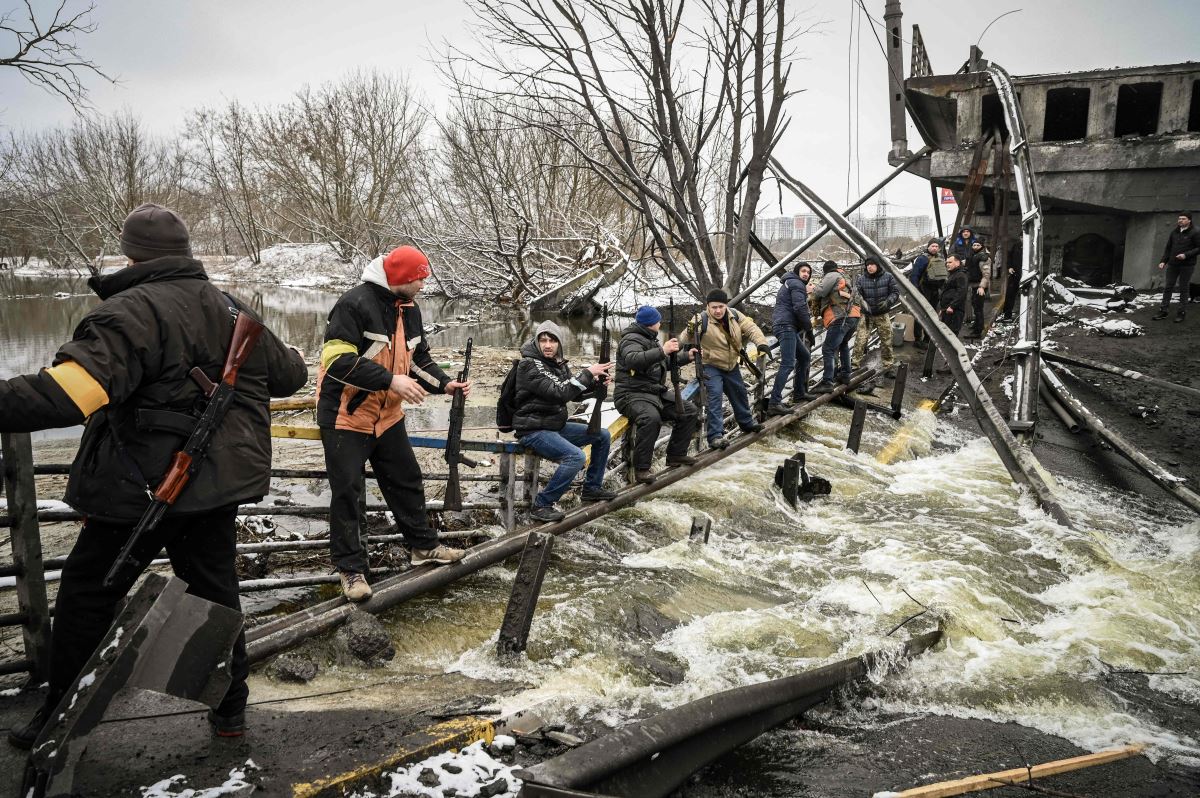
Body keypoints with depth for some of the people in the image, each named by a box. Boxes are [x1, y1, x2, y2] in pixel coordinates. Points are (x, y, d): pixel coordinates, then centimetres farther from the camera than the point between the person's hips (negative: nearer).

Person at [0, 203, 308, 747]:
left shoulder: (132, 311, -15)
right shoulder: (234, 312, 8)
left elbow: (69, 390, -31)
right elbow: (288, 375, 22)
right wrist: (289, 356, 44)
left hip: (141, 488, -6)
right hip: (218, 485, 6)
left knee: (87, 595, 12)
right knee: (214, 591, 16)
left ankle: (60, 718, 23)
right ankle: (230, 708, 25)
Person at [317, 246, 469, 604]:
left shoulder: (409, 309, 5)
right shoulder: (355, 304, -21)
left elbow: (418, 357, 14)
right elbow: (338, 360, -27)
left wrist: (444, 383, -3)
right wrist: (391, 380, -29)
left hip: (388, 416, 8)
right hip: (345, 416, -8)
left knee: (407, 481, 15)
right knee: (347, 493, 0)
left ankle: (424, 546, 31)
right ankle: (350, 569, 12)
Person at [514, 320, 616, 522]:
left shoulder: (558, 363, 8)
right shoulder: (529, 365, -19)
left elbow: (575, 394, 13)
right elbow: (559, 393, -28)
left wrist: (596, 380, -5)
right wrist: (588, 373, -24)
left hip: (556, 425, 9)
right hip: (533, 430, -9)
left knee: (603, 436, 11)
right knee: (576, 457, -29)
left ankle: (592, 488, 22)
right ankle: (541, 505, -18)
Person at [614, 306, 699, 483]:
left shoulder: (651, 340, 18)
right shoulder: (632, 340, -13)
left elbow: (666, 364, 29)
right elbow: (632, 360, -36)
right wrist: (662, 351, -40)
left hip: (657, 392, 9)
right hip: (632, 395, -9)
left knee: (689, 411, 1)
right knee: (651, 418, -38)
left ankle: (676, 455, 12)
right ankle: (641, 468, -28)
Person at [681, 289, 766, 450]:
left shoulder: (735, 316, -9)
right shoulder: (701, 321, -23)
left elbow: (751, 328, -11)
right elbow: (685, 340, -25)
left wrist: (761, 343, -28)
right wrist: (690, 333, -48)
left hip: (731, 364, 6)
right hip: (711, 366, -6)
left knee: (739, 394, 23)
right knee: (714, 398, -19)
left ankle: (746, 422, 47)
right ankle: (715, 436, -18)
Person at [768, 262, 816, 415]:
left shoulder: (788, 284, 28)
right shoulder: (797, 284, -3)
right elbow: (800, 307, -15)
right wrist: (809, 328, -7)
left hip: (787, 327, 11)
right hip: (786, 326, -11)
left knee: (805, 357, 21)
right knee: (788, 364, -19)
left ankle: (799, 393, 26)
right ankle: (774, 403, -27)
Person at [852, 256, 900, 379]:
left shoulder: (888, 277, -2)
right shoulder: (861, 279, -4)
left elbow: (895, 292, -1)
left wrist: (888, 301, -19)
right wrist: (863, 304, -31)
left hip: (883, 315, 1)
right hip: (866, 315, -1)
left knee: (886, 342, 7)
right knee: (860, 341, -10)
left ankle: (889, 367, 17)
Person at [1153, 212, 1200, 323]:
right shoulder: (1174, 232, 8)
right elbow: (1168, 247, 13)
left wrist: (1186, 255, -19)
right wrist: (1164, 261, 5)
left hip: (1187, 265, -5)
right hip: (1172, 264, 5)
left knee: (1183, 289, 2)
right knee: (1168, 288, 5)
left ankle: (1181, 313, 9)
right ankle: (1163, 311, 9)